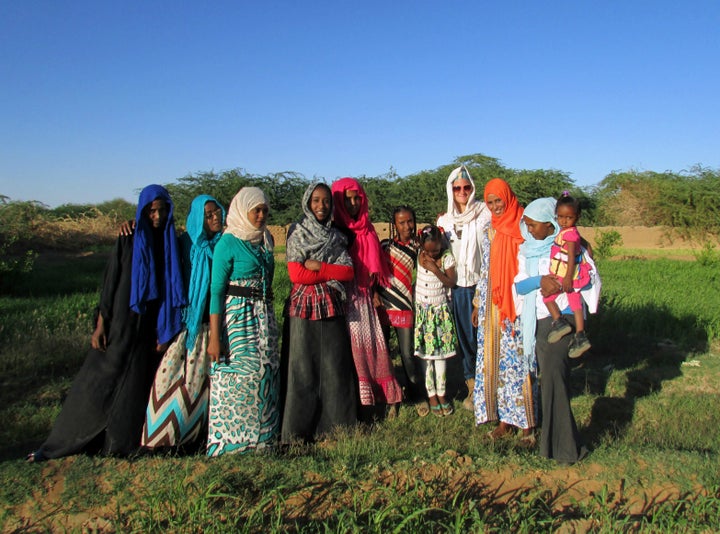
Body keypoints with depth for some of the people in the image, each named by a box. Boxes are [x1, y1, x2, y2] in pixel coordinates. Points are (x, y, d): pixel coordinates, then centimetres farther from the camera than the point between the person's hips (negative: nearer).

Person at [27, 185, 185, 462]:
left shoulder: (172, 242, 3)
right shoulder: (128, 240, -3)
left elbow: (173, 287, 4)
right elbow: (110, 282, -3)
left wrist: (167, 330, -1)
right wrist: (100, 325, -8)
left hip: (153, 327, 2)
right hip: (123, 323, -2)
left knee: (137, 385, 7)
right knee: (98, 382, 1)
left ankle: (120, 444, 21)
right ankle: (58, 444, 15)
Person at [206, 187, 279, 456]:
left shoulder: (265, 240, 11)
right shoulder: (228, 243, -8)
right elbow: (216, 291, -10)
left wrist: (268, 317, 11)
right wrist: (214, 337, -15)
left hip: (264, 316, 6)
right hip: (236, 316, -6)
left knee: (265, 376, 7)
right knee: (237, 377, -5)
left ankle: (261, 438, 20)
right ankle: (230, 443, 10)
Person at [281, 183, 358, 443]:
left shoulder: (337, 236, 11)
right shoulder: (297, 233, 0)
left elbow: (349, 272, 0)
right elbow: (296, 274, -11)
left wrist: (319, 267, -10)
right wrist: (331, 274, -7)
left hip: (331, 307, 4)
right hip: (304, 307, -3)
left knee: (335, 365, 6)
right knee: (303, 367, 1)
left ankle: (335, 421, 19)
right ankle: (300, 429, 11)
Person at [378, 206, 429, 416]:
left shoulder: (417, 247, 4)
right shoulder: (385, 245, 6)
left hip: (404, 306, -2)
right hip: (382, 305, 2)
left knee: (408, 354, 0)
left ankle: (418, 396, 17)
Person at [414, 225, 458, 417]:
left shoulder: (446, 257, -8)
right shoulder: (417, 256, -7)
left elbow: (452, 282, -14)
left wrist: (435, 269, -22)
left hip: (440, 311, 0)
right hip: (421, 311, 0)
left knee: (440, 353, 7)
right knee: (425, 354, 5)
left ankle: (441, 393, 20)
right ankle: (431, 395, 18)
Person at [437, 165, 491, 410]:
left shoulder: (484, 213, -1)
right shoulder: (444, 219, 10)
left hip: (482, 282, -3)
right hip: (458, 285, 3)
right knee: (464, 336, 8)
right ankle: (472, 386, 20)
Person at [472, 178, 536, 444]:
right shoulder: (490, 232, 13)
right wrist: (478, 303, 16)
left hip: (516, 305, -6)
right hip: (492, 304, 6)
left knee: (518, 361, -3)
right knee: (494, 360, 7)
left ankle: (527, 422, 9)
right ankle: (505, 419, 17)